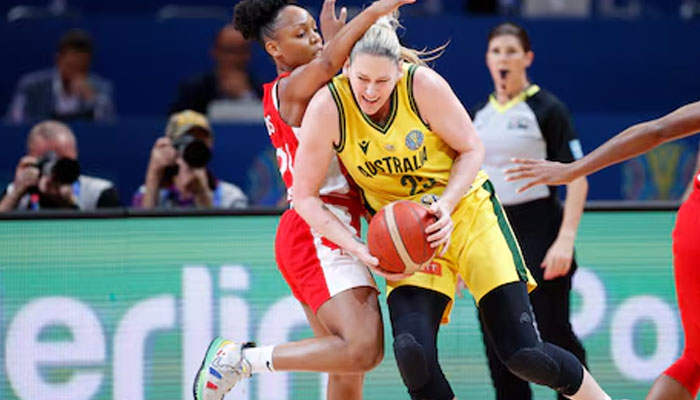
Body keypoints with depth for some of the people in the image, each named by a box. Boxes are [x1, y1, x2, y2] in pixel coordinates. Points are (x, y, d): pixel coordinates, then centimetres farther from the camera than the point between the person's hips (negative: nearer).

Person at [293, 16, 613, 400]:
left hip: (467, 211, -1)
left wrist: (446, 204, -22)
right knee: (412, 351, -25)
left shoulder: (424, 85, -19)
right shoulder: (327, 107, -18)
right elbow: (304, 195, -11)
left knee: (524, 353, -6)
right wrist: (358, 249, -21)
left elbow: (471, 150, -5)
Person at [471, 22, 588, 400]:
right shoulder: (479, 116, 11)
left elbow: (577, 177, -9)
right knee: (498, 344, 3)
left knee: (553, 333, -7)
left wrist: (566, 240, -18)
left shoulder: (547, 109, -5)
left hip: (539, 231, -6)